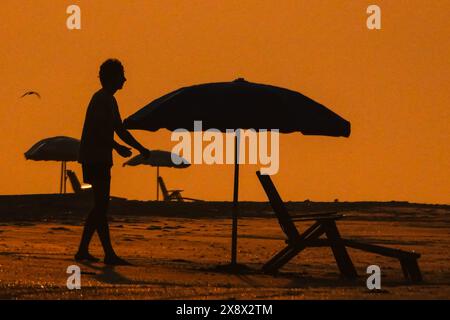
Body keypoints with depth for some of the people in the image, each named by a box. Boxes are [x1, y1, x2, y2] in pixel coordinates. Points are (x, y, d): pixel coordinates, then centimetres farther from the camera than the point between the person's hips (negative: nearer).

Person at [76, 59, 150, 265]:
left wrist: (140, 147, 17)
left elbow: (120, 130, 24)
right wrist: (117, 147, -30)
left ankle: (83, 251, 15)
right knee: (101, 205, -11)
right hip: (95, 159, -10)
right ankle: (109, 254, -12)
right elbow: (96, 129, -24)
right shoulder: (100, 99, -12)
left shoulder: (110, 101, 19)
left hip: (100, 160, 10)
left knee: (100, 206, 11)